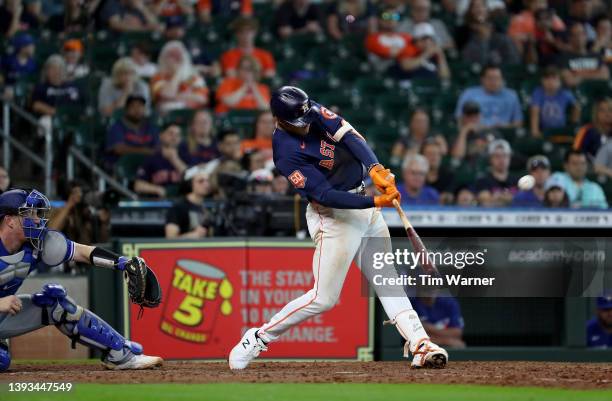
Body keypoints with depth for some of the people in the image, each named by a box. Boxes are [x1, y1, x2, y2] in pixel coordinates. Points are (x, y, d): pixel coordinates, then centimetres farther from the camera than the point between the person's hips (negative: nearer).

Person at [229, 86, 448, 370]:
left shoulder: (311, 111, -3)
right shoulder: (287, 152, -23)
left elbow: (349, 136, -13)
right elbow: (325, 196, -25)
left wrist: (375, 169, -29)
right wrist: (376, 202, -31)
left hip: (362, 202, 8)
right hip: (333, 215, -8)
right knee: (324, 298, -5)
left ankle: (419, 344, 0)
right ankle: (258, 338, 9)